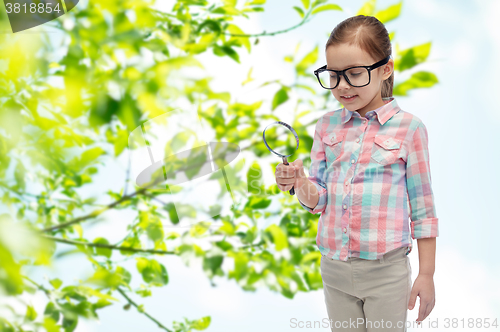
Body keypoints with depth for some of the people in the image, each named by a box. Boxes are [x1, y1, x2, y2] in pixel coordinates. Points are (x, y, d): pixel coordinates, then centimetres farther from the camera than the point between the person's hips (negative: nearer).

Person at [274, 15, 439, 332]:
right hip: (334, 268, 4)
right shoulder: (327, 126, 4)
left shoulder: (409, 127, -7)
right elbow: (318, 199, 6)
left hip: (385, 272, -3)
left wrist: (427, 274, -2)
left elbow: (422, 208, -2)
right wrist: (300, 184, -16)